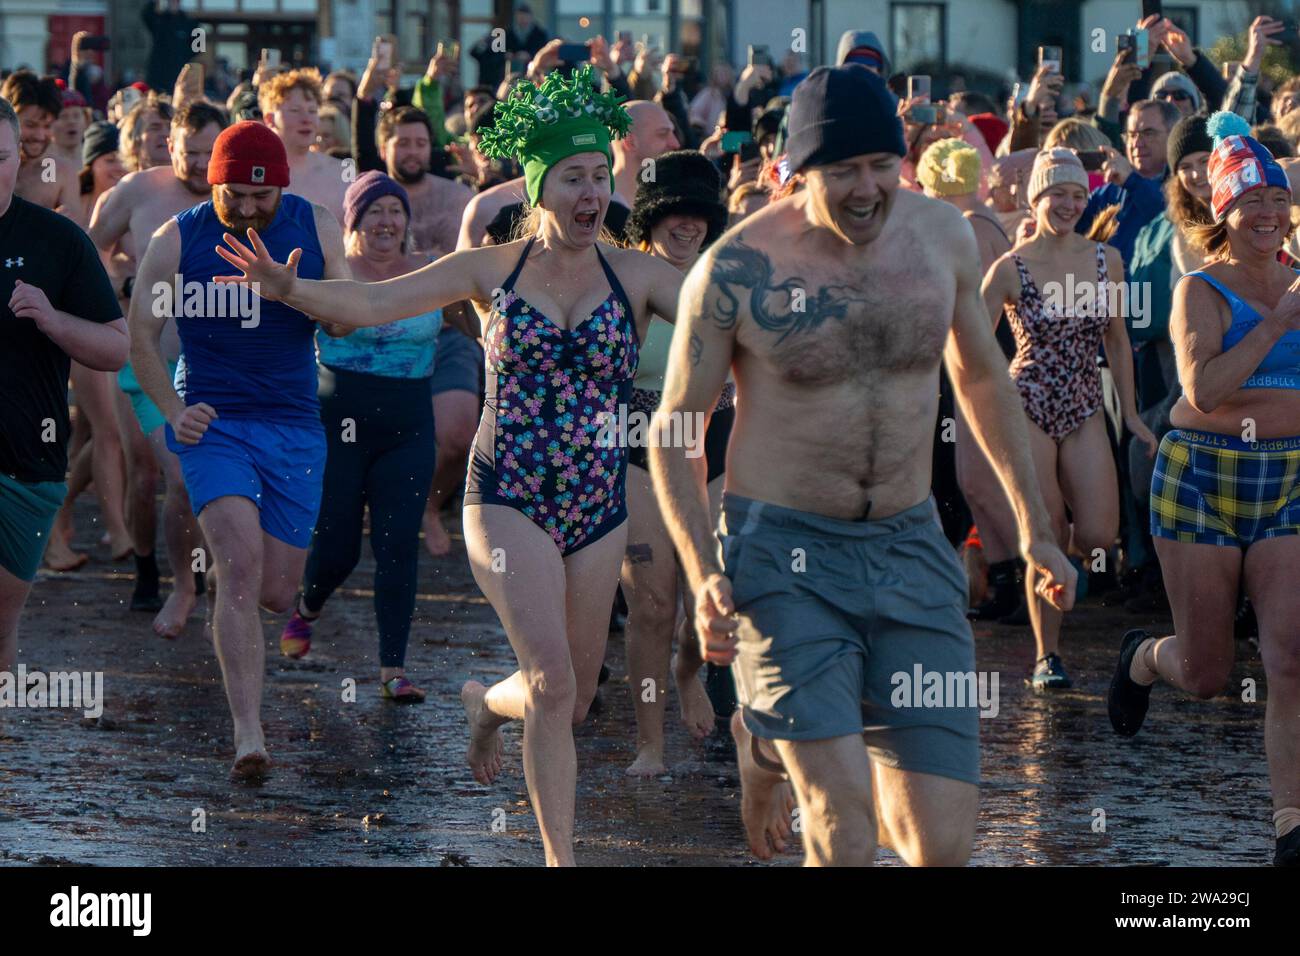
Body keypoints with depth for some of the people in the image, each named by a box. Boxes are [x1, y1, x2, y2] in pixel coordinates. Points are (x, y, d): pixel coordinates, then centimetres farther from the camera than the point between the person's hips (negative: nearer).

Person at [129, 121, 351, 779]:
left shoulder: (316, 230, 1)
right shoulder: (176, 241, -3)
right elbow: (141, 336, 4)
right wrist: (173, 410, -11)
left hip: (294, 427, 3)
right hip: (212, 422, -3)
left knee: (274, 594, 6)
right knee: (241, 562, -22)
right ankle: (247, 735, -25)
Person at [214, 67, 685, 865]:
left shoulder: (637, 275, 0)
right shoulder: (492, 270, -1)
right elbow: (373, 303, -6)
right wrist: (289, 289, -23)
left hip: (598, 505, 3)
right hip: (508, 495, -2)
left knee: (571, 703, 11)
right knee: (553, 681, -18)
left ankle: (486, 704, 46)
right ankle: (560, 857, -11)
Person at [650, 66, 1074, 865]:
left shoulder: (943, 235, 1)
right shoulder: (738, 270, -11)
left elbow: (981, 375, 18)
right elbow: (673, 429, -1)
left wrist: (1034, 523, 21)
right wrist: (704, 577, -12)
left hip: (911, 551, 4)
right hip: (784, 557, -4)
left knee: (944, 843, 1)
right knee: (846, 839, -19)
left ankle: (778, 746, 27)